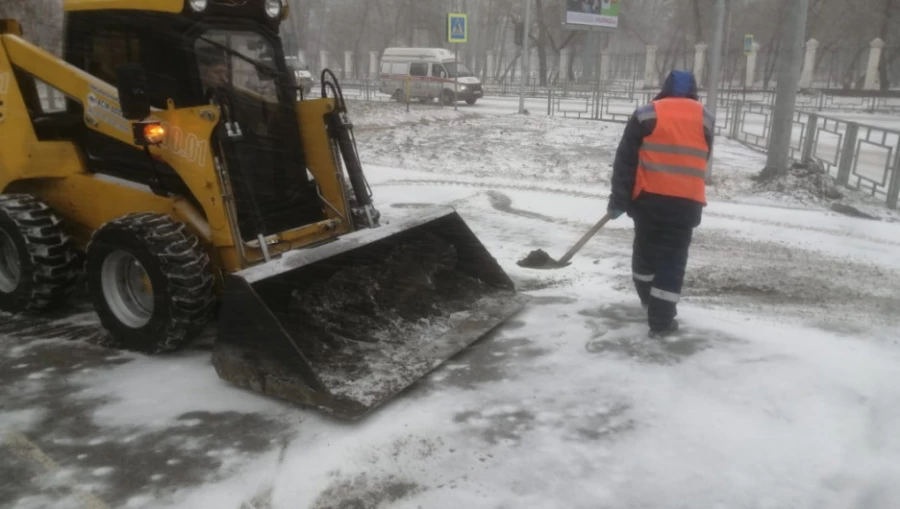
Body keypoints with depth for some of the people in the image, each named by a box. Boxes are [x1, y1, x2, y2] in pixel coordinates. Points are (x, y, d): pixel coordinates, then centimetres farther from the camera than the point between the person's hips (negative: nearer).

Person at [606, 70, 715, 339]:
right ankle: (661, 320, 3)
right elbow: (700, 160, 16)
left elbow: (625, 160, -4)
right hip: (686, 201, 0)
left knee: (645, 248, 20)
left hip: (649, 197, 0)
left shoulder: (646, 114, 0)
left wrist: (619, 200, -2)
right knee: (673, 258, 4)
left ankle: (648, 298, 40)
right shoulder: (705, 119, 8)